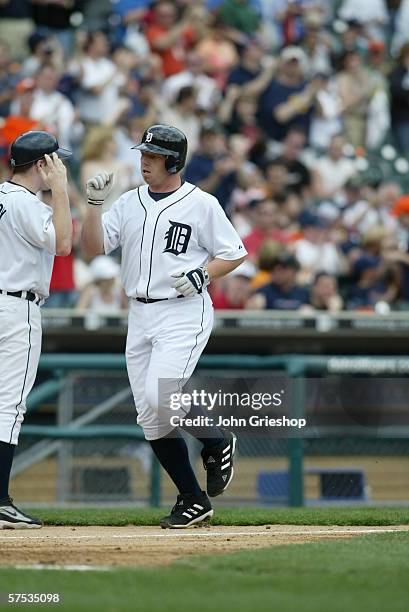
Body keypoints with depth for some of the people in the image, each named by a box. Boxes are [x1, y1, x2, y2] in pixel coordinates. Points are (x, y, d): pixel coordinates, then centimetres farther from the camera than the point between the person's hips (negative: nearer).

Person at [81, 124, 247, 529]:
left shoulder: (201, 204, -4)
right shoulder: (129, 203, 11)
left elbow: (234, 253, 0)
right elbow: (92, 248, 5)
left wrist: (201, 275, -16)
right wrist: (94, 204, -7)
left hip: (184, 314, -6)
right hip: (140, 316, 6)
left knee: (161, 398, -24)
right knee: (150, 418, 3)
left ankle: (217, 442, 5)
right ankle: (193, 501, 14)